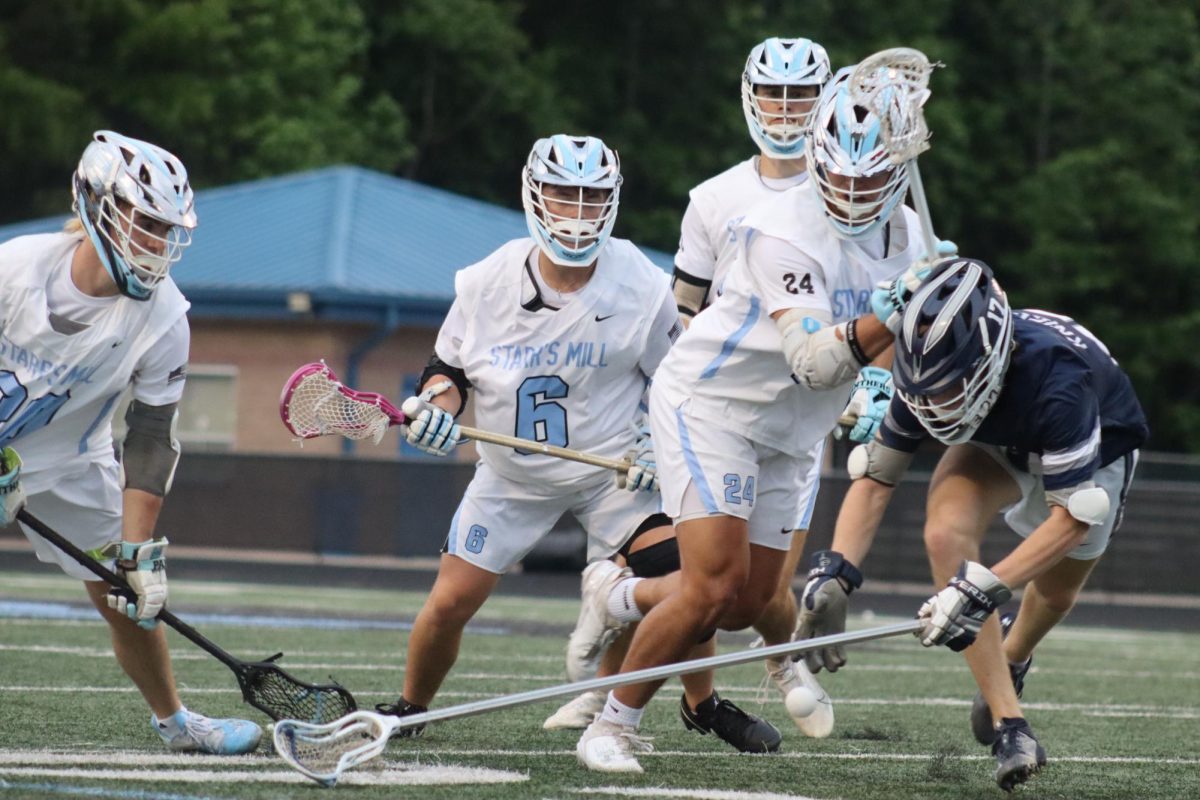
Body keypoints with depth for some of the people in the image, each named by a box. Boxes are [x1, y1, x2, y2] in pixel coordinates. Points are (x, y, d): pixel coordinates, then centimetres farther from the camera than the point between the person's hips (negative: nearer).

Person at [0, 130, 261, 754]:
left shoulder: (164, 319, -19)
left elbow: (151, 444, -15)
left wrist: (139, 551, -18)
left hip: (75, 466, 2)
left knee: (131, 600, 7)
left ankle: (174, 723, 30)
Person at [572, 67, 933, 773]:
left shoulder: (904, 233, -2)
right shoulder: (784, 232, -27)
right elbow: (813, 357, -38)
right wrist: (888, 320, -49)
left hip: (785, 435, 8)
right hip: (710, 403, -8)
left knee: (747, 606, 9)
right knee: (715, 585, -19)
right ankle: (614, 726, -3)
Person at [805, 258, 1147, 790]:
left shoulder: (1054, 381, -47)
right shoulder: (930, 371, -33)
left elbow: (1075, 517, -42)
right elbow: (875, 476, -22)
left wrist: (983, 589, -50)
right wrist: (833, 578, -34)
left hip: (1093, 451, -2)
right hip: (1000, 444, 2)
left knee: (1056, 592, 12)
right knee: (946, 532, -26)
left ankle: (1013, 657, 52)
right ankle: (1009, 725, -22)